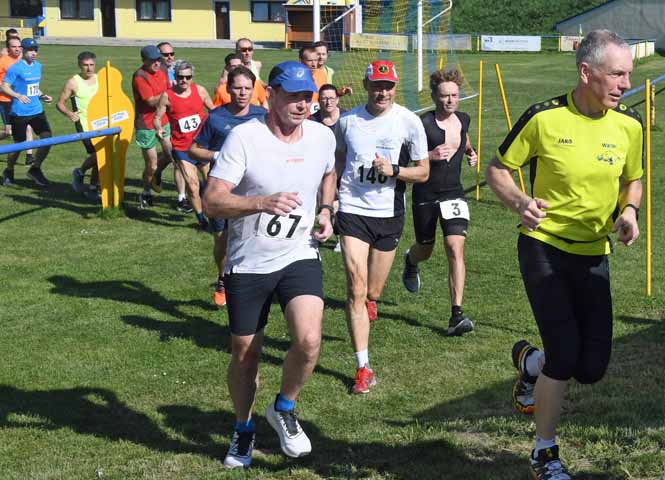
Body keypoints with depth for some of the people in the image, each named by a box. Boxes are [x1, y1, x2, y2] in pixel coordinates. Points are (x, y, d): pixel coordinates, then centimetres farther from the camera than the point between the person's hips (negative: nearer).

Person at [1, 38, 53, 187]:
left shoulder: (38, 66, 11)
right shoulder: (15, 68, -11)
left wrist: (42, 96, 6)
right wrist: (18, 96, -27)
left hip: (37, 110, 6)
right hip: (19, 112, -6)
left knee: (47, 137, -7)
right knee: (19, 144, 2)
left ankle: (35, 169, 11)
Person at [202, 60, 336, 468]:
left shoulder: (323, 136, -1)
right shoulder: (244, 137, -16)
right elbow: (212, 202, -20)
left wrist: (326, 210, 7)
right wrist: (262, 202, -35)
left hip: (300, 256, 2)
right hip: (248, 264, -2)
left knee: (309, 341, -20)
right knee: (245, 354, 10)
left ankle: (284, 409, 10)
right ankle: (244, 430, 36)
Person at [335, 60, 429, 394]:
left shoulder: (409, 122, -3)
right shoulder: (347, 121, 2)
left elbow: (423, 172, 2)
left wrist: (393, 170, -16)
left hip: (389, 214, 0)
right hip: (353, 210, 0)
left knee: (372, 292, 11)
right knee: (356, 287, -12)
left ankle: (368, 302, 52)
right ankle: (363, 368, -8)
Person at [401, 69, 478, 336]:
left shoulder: (463, 120, 3)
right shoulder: (423, 124, -15)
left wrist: (471, 153, 9)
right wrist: (430, 156, -29)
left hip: (453, 194, 3)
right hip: (425, 196, -3)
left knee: (456, 249, -14)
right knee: (425, 250, 15)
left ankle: (456, 315, -15)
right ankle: (410, 262, 56)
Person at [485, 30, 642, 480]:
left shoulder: (630, 125, -2)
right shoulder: (544, 118, -13)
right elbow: (497, 169, -2)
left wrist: (629, 210, -7)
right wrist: (520, 202, -22)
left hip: (594, 254, 4)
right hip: (544, 245, -4)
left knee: (592, 368, 1)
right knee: (565, 355, -13)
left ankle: (530, 361, 36)